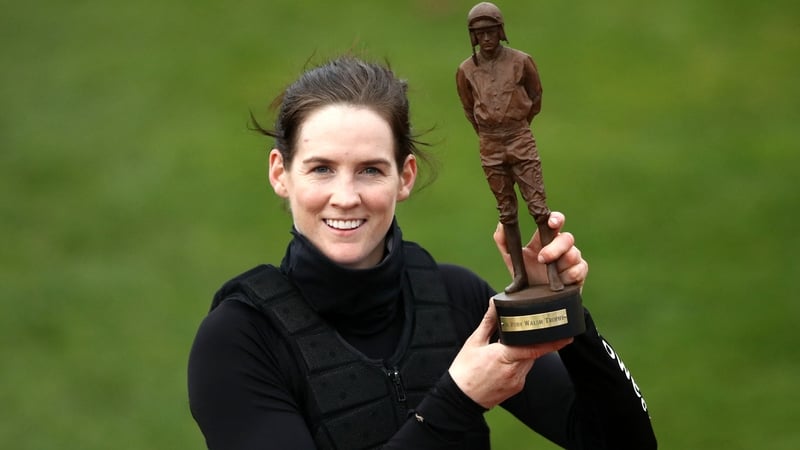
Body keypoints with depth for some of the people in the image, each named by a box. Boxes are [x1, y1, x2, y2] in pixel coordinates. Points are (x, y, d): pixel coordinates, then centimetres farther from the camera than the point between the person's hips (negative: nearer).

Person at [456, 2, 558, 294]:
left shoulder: (521, 62, -5)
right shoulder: (466, 70, -1)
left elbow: (535, 98, 10)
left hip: (521, 141, -2)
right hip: (490, 147, 2)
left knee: (538, 206, -7)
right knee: (507, 212, 6)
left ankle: (553, 270, -7)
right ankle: (519, 274, 9)